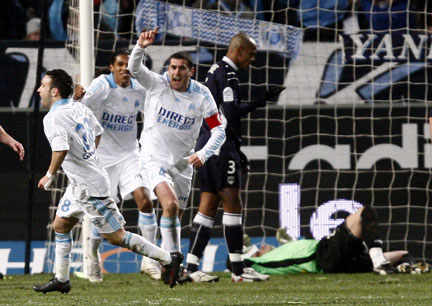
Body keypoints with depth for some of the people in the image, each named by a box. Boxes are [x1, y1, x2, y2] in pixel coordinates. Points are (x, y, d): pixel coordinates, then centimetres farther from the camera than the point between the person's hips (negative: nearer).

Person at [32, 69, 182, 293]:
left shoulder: (54, 117, -20)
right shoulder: (79, 108, 8)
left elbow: (61, 149, -34)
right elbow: (97, 131, 24)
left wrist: (49, 175, -20)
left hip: (89, 188, -10)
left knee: (115, 236, -5)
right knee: (60, 225, 17)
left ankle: (168, 259, -3)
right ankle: (61, 279, 22)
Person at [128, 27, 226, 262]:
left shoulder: (201, 95, -5)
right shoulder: (157, 84, -8)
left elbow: (218, 130, -4)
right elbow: (134, 68, -23)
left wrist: (203, 154, -20)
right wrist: (141, 46, -42)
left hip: (182, 163, 4)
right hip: (155, 159, -4)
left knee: (175, 218, 10)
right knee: (170, 205, -25)